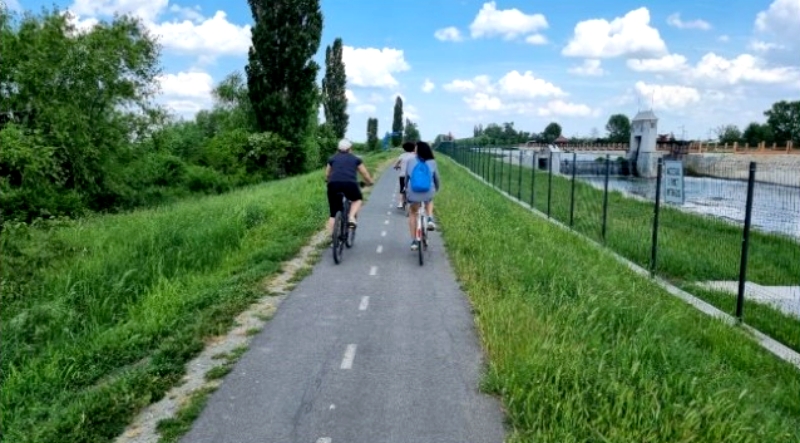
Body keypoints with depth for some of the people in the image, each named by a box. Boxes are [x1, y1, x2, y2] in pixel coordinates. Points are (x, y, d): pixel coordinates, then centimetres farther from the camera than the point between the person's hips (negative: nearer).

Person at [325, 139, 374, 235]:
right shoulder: (355, 159, 21)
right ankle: (351, 217, 5)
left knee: (333, 214, 10)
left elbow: (327, 175, 26)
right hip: (350, 184, -1)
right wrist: (370, 182, 43)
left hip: (334, 184, 2)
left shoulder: (332, 159, 23)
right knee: (357, 199, 29)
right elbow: (365, 174, 24)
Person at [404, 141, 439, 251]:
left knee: (412, 214, 22)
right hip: (428, 192, 1)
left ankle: (414, 241, 17)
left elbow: (407, 177, 10)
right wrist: (436, 189, 31)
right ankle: (430, 219, 11)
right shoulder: (432, 162, 2)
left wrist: (406, 188, 30)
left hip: (413, 192, -1)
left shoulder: (410, 161, 1)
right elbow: (436, 178, 11)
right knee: (429, 202, 38)